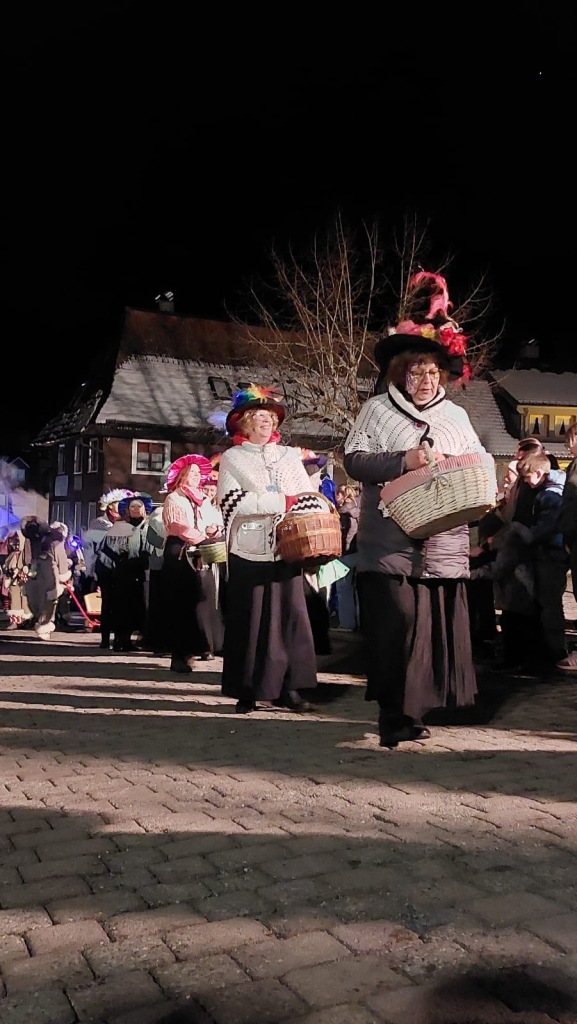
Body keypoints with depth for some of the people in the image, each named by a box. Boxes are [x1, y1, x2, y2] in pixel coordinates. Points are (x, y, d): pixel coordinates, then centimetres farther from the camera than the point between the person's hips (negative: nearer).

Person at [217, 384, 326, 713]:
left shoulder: (290, 455, 15)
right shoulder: (232, 457, 6)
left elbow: (310, 498, 8)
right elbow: (233, 501, -9)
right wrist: (283, 502, -12)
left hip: (286, 548, 3)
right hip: (249, 549, -3)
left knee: (289, 616, 2)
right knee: (250, 620, 0)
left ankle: (286, 687, 10)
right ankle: (247, 692, 8)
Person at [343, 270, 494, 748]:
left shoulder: (456, 416, 18)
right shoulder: (378, 410, 6)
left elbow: (483, 462, 16)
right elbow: (354, 459, -2)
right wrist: (403, 461, -16)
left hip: (444, 544, 4)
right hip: (391, 543, -4)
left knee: (437, 624, 3)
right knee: (396, 624, -7)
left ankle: (414, 708, 17)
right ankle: (396, 714, 4)